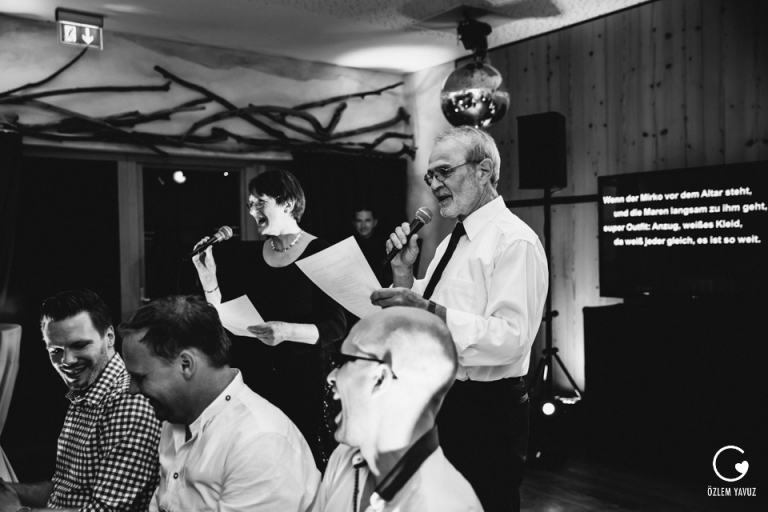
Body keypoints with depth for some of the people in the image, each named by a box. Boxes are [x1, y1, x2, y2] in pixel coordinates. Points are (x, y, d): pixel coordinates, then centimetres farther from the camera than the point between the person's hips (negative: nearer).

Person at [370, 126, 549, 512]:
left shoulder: (515, 241, -15)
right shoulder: (451, 242, 13)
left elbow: (512, 338, -26)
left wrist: (429, 311, -32)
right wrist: (403, 272, -1)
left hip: (486, 411, -9)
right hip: (442, 402, 9)